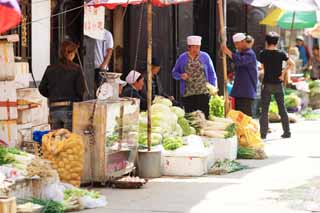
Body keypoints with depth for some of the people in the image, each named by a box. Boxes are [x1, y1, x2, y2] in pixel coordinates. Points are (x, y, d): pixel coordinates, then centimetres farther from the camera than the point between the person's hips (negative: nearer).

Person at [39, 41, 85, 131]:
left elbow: (42, 89, 7)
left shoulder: (50, 69, 5)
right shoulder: (76, 69, -6)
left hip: (54, 109, 4)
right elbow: (80, 90, -7)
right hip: (70, 109, -4)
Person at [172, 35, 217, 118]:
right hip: (187, 94, 1)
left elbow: (211, 73, 9)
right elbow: (175, 73, 15)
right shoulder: (182, 58, 8)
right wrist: (181, 76, -7)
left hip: (203, 92, -1)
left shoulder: (205, 56, 7)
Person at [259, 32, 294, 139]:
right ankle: (287, 132, 12)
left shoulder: (263, 53, -5)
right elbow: (291, 63, -10)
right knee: (282, 109, 10)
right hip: (278, 84, 2)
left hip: (267, 84, -2)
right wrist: (283, 73, -4)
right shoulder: (281, 53, -2)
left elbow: (263, 68, 2)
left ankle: (263, 133, -1)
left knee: (264, 110, 2)